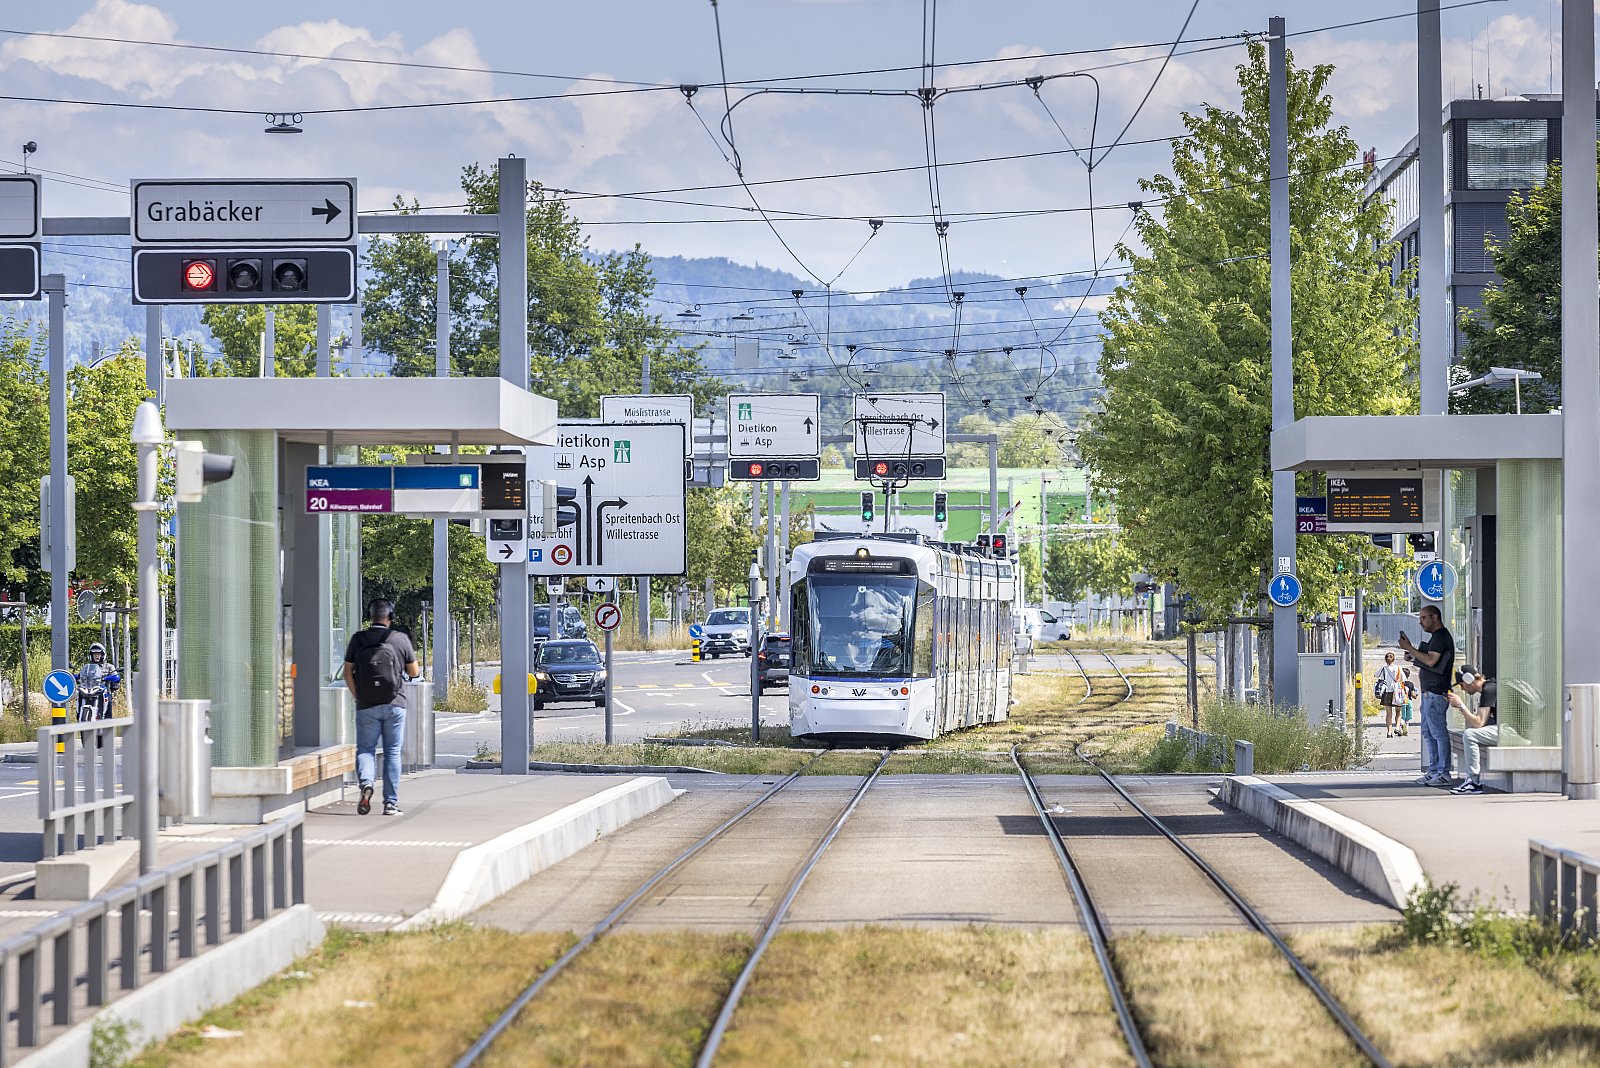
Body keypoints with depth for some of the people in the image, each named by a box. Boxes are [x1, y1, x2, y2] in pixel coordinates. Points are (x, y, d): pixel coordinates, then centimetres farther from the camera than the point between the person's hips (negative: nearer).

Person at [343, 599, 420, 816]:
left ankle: (366, 782, -22)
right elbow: (414, 672, 7)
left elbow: (348, 672, 2)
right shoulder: (401, 639, 0)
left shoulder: (358, 639, 2)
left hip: (366, 706, 0)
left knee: (365, 748, 7)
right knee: (392, 752, 5)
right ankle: (390, 802, 3)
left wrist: (357, 696, 10)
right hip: (394, 703, 0)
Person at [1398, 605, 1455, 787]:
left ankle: (1443, 774, -10)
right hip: (1429, 692, 11)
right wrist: (1413, 657, 12)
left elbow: (1431, 661, -22)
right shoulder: (1437, 636, 22)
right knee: (1428, 732, 12)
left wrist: (1410, 648, -16)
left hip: (1436, 693, -11)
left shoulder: (1441, 636, -12)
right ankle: (1433, 770, 16)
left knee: (1438, 732, -10)